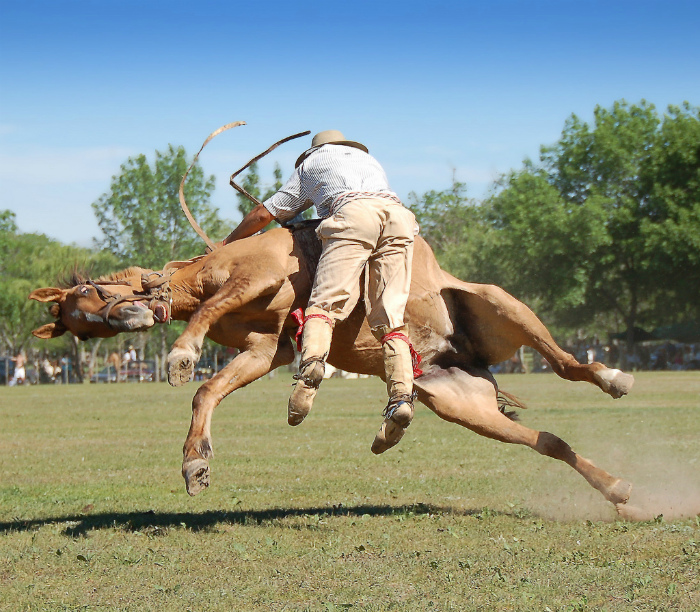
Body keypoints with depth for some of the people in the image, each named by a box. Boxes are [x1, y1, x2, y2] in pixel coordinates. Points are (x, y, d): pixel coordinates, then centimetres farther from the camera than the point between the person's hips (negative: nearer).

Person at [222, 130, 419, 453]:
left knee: (326, 302, -13)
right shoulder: (369, 158, 44)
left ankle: (312, 361, -45)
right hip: (398, 214, 3)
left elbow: (265, 213, 37)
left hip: (352, 214, -3)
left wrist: (228, 243, 52)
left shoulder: (310, 164, 34)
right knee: (389, 317, -2)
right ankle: (401, 396, -23)